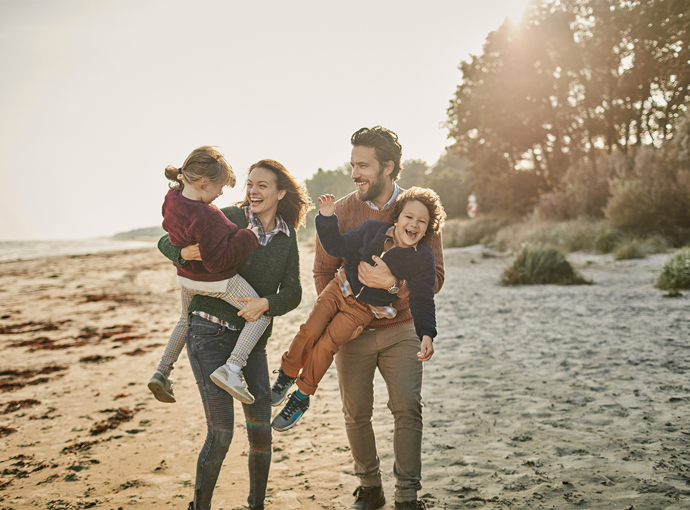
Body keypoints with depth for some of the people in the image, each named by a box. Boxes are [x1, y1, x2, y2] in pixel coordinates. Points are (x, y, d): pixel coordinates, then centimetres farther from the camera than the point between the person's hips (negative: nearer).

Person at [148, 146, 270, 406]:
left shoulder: (172, 199, -9)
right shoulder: (205, 217, -35)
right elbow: (218, 260, -30)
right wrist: (248, 237, -24)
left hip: (186, 277, 8)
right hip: (216, 280, -8)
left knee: (186, 319, 34)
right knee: (261, 314, 5)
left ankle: (161, 373, 30)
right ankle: (232, 368, -10)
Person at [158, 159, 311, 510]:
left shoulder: (287, 236, 6)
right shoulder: (228, 219, -6)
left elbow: (292, 293, 1)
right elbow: (166, 242, -3)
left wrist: (266, 303, -19)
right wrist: (183, 252, -26)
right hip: (209, 333, -4)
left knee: (261, 431, 6)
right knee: (221, 431, -9)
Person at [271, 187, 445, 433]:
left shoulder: (423, 258, -14)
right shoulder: (373, 230, -10)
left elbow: (422, 299, -11)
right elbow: (338, 246, 0)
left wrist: (426, 334, -22)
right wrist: (327, 218, -14)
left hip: (364, 308, -2)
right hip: (341, 288, 2)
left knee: (325, 346, -13)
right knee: (308, 332, -9)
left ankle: (301, 398, 8)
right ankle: (287, 374, 20)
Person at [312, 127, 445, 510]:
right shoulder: (340, 212, -5)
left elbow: (435, 278, -12)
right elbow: (323, 272, 4)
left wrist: (392, 283, -30)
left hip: (400, 328, -1)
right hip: (352, 330, 1)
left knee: (407, 408, -9)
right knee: (356, 414, 5)